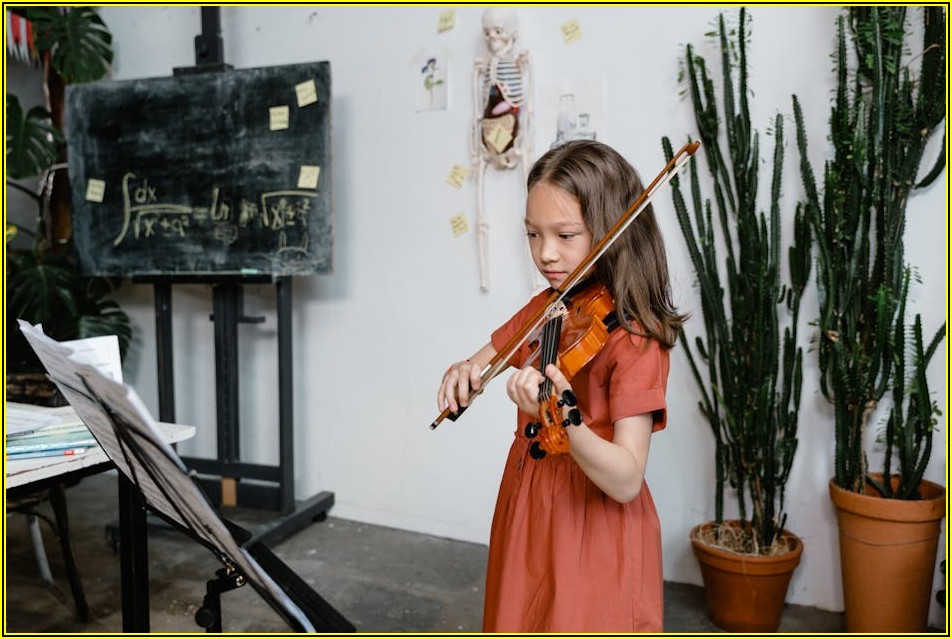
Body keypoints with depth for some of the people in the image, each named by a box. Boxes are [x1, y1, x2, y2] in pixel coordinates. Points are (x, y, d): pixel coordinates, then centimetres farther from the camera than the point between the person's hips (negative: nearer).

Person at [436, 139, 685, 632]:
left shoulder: (635, 338, -20)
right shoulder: (543, 309, 2)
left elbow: (626, 481, -27)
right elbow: (481, 364, 10)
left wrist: (562, 417, -46)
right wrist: (462, 375, -15)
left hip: (594, 531, -6)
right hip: (526, 514, 7)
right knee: (521, 620, 20)